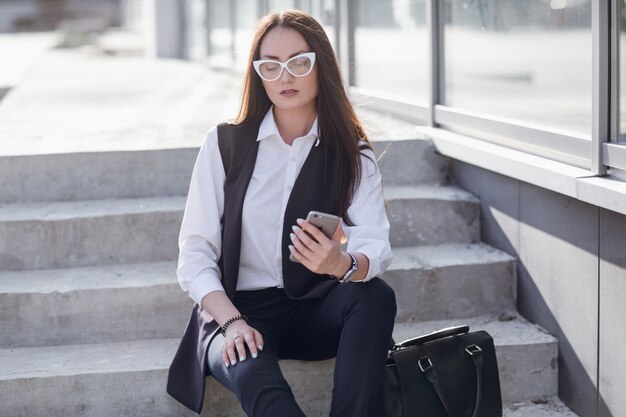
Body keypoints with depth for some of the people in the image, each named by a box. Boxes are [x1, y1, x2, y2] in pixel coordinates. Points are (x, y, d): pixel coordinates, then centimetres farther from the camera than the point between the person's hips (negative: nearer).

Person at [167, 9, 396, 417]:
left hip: (316, 312, 2)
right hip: (239, 310, -2)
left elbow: (376, 246, -13)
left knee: (375, 295, -31)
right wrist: (232, 321, -19)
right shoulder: (225, 145, 2)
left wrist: (342, 264, -37)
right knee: (253, 376, -36)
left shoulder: (353, 154, 4)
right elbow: (195, 254, -2)